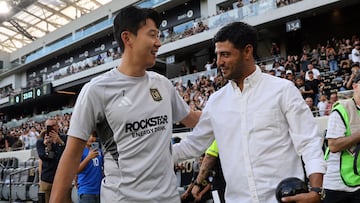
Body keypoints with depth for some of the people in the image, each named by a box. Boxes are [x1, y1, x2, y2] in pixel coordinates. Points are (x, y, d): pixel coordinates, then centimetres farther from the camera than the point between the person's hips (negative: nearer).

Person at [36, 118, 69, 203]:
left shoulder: (65, 138, 8)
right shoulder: (40, 141, 8)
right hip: (47, 179, 0)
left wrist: (60, 142, -20)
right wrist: (48, 145, -23)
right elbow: (43, 158, -6)